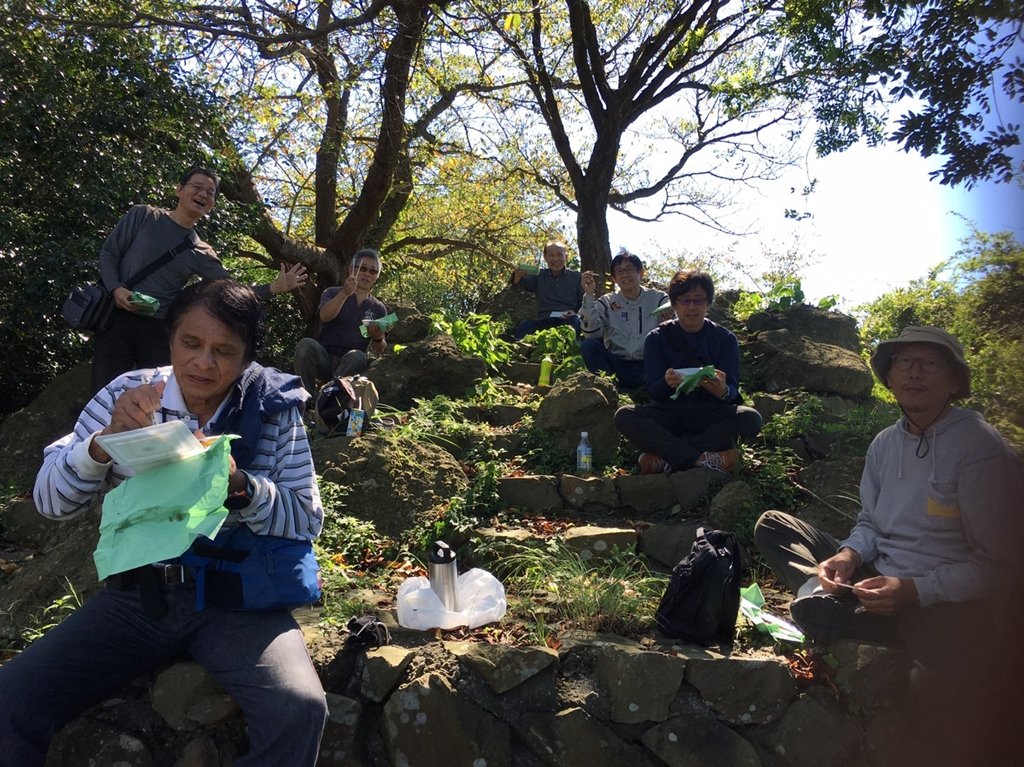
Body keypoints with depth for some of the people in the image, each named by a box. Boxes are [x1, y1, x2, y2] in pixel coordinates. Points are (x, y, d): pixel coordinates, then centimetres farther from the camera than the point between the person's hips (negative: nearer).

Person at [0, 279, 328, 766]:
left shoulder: (274, 411, -5)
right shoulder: (126, 395, -1)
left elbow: (307, 522, -6)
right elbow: (50, 501, -2)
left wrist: (239, 485, -25)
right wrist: (106, 440, -21)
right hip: (136, 593, 2)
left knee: (300, 710, -26)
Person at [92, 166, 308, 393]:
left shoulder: (201, 254, 6)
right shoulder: (143, 216, 4)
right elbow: (108, 253, 5)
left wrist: (273, 288, -8)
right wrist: (116, 289, -13)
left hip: (160, 330, 2)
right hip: (117, 319, -1)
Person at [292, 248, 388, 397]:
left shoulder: (379, 309, 13)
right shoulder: (333, 293, 9)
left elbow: (379, 350, 10)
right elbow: (325, 316, -14)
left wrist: (378, 338, -14)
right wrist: (344, 294, -29)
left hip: (352, 363, 0)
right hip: (324, 359, 0)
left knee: (357, 356, -34)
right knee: (306, 344, -31)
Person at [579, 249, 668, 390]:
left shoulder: (658, 298, 8)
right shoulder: (607, 302, 10)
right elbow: (591, 334, -7)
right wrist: (589, 296, -12)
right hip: (616, 366, 2)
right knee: (588, 345, -24)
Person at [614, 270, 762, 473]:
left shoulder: (725, 339, 2)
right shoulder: (657, 338, 1)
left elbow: (733, 390, -7)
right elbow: (652, 390, -7)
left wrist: (723, 391, -33)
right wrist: (667, 383, -33)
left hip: (710, 414, 1)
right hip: (669, 410, 0)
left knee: (751, 418, -29)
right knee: (624, 415, -29)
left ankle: (664, 457, -29)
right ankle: (702, 459, -33)